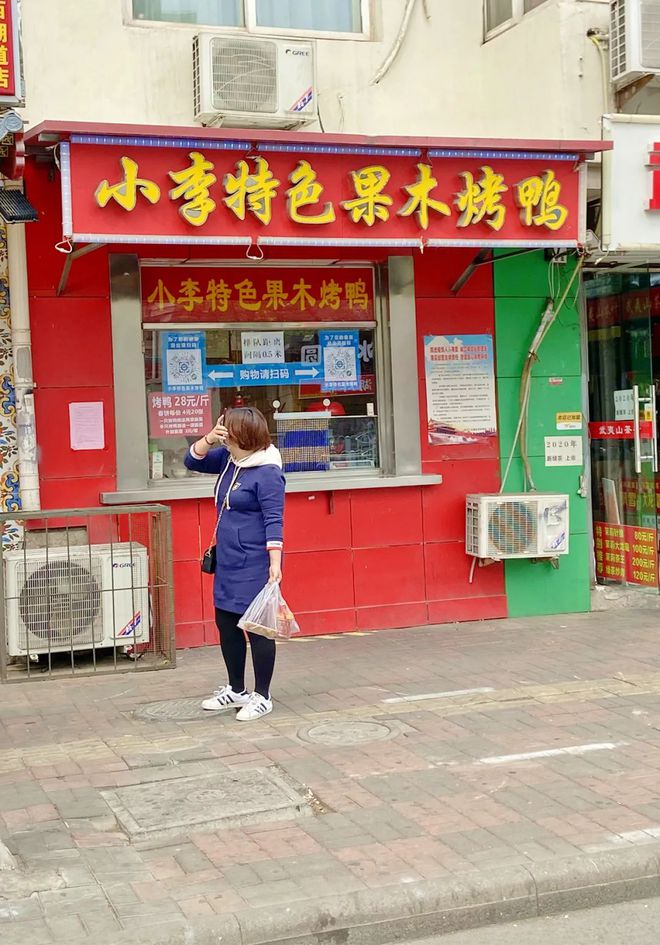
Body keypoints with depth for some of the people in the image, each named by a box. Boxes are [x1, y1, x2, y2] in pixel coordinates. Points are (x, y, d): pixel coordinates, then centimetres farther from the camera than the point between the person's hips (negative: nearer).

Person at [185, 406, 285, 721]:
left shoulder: (267, 473, -18)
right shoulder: (228, 459, 7)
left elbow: (273, 521, -21)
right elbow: (192, 461, 13)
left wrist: (275, 562, -27)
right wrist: (210, 438, -5)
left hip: (254, 565, -9)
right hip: (227, 562, 9)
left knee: (257, 628, 1)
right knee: (226, 624, 16)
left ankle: (262, 696, 14)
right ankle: (236, 690, 31)